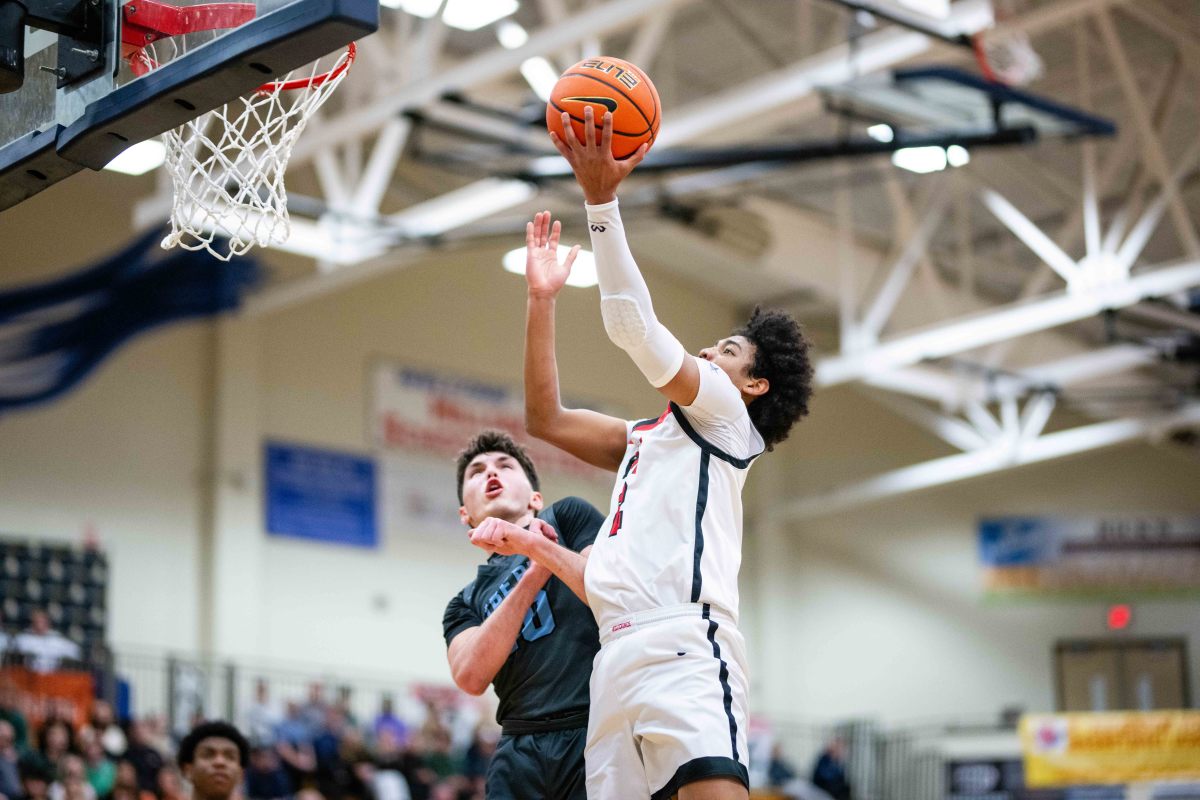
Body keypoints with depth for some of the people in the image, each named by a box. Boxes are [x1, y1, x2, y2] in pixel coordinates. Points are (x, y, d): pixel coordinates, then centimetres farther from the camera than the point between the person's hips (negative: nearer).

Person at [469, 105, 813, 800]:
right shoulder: (647, 438, 32)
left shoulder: (726, 416, 10)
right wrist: (543, 298, 23)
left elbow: (633, 324, -3)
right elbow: (546, 417, 28)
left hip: (683, 644, -8)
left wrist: (602, 198, -4)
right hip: (621, 656, 8)